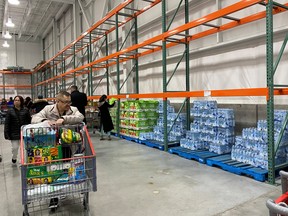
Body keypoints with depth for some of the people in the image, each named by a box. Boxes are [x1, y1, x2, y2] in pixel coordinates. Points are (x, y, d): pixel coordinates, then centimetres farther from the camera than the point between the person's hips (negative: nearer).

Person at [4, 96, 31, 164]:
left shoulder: (25, 110, 2)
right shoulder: (10, 111, 2)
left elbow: (29, 121, 2)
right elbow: (7, 123, 0)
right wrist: (6, 133, -6)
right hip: (14, 134, 0)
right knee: (15, 147, 3)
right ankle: (14, 158, 33)